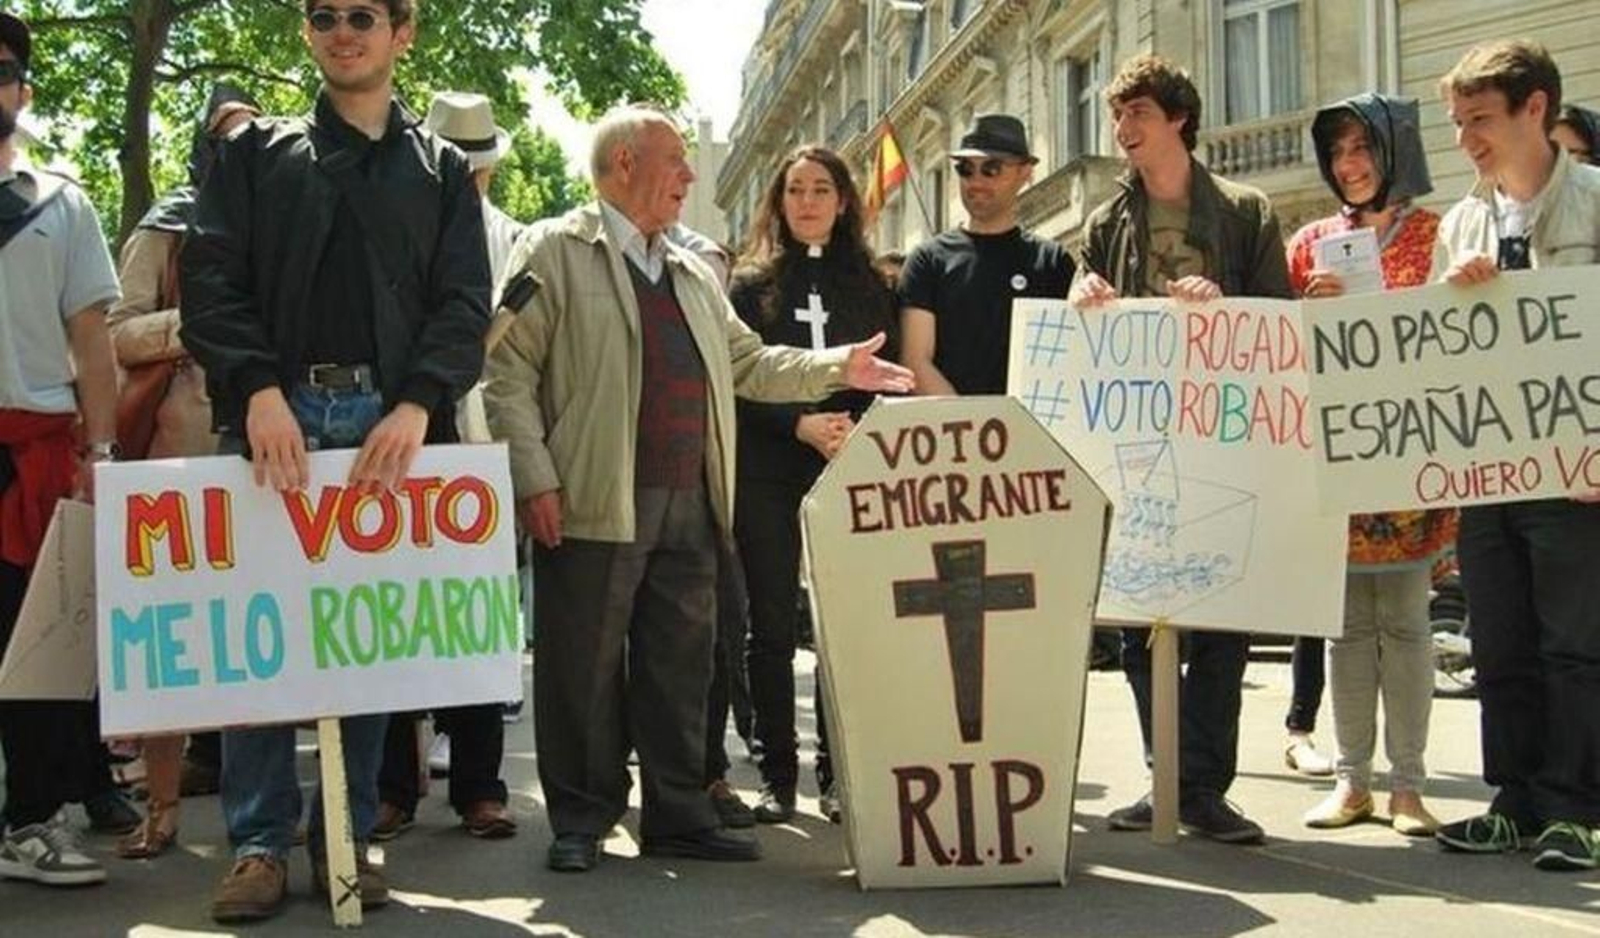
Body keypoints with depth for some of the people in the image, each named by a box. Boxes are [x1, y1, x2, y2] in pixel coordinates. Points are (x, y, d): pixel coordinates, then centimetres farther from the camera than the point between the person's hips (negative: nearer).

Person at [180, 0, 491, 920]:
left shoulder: (442, 171, 15)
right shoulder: (257, 154, 14)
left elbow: (463, 304, 5)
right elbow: (213, 280, 4)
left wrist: (418, 404, -13)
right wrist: (259, 389, -13)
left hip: (391, 424, 0)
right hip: (274, 416, 0)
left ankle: (349, 835, 12)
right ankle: (263, 841, 6)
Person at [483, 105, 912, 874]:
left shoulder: (692, 273, 21)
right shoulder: (556, 251, 0)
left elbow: (746, 361, 22)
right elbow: (508, 371, -7)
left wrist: (837, 368, 10)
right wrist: (534, 478, -15)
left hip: (689, 503, 6)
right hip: (594, 503, -6)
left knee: (680, 665, 10)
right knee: (584, 665, 1)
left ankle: (678, 815, 19)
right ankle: (580, 820, 12)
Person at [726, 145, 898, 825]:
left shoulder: (868, 286, 13)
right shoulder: (753, 284, 8)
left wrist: (855, 426, -11)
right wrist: (802, 425, -15)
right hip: (767, 473, -1)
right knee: (773, 628, 0)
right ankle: (777, 774, 6)